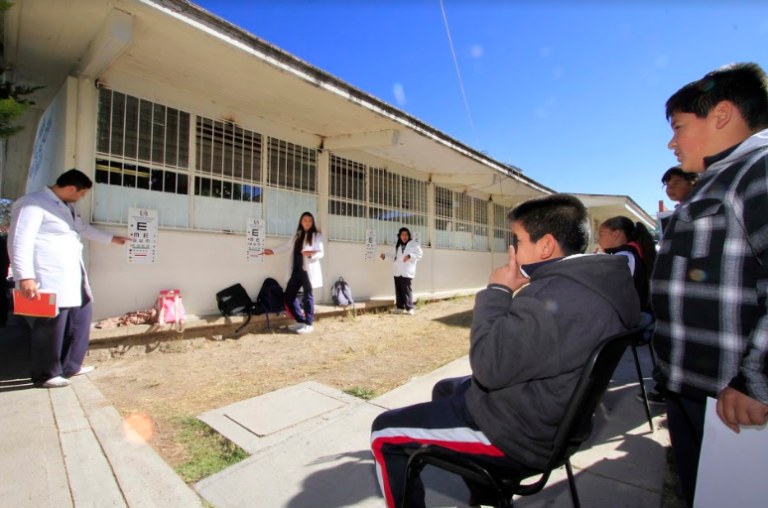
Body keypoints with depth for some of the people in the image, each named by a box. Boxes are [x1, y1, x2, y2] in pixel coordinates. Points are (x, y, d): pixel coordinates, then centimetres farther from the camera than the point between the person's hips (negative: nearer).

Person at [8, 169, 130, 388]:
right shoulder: (33, 204, -11)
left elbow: (83, 228, 35)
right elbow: (19, 242, -19)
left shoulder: (67, 207, 19)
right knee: (51, 327, 0)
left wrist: (111, 238, 43)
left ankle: (70, 366, 28)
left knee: (80, 319, 15)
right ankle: (45, 374, 16)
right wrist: (25, 277, -25)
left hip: (73, 279, 10)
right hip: (50, 283, -10)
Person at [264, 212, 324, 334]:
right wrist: (273, 251, 26)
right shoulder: (298, 235, 16)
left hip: (308, 270, -6)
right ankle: (300, 321, 19)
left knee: (307, 296, -1)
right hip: (296, 270, 6)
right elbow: (287, 245, 28)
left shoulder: (316, 235, -1)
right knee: (289, 295, 6)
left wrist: (310, 254, -27)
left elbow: (320, 254, -8)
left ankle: (308, 324, 11)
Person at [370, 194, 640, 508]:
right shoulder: (594, 281, 2)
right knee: (445, 389, 30)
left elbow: (489, 365, -29)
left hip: (518, 432, -10)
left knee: (384, 432, -2)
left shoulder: (562, 294, -32)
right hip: (545, 412, 10)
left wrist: (497, 291, -19)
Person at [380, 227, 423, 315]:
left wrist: (409, 256, -19)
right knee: (398, 290, 7)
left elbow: (419, 254, -6)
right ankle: (399, 307, 16)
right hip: (397, 272, 5)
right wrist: (385, 255, 1)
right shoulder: (397, 246, 17)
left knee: (406, 290, -6)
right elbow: (392, 254, 20)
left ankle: (409, 308, 3)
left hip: (407, 272, -5)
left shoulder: (414, 245, 1)